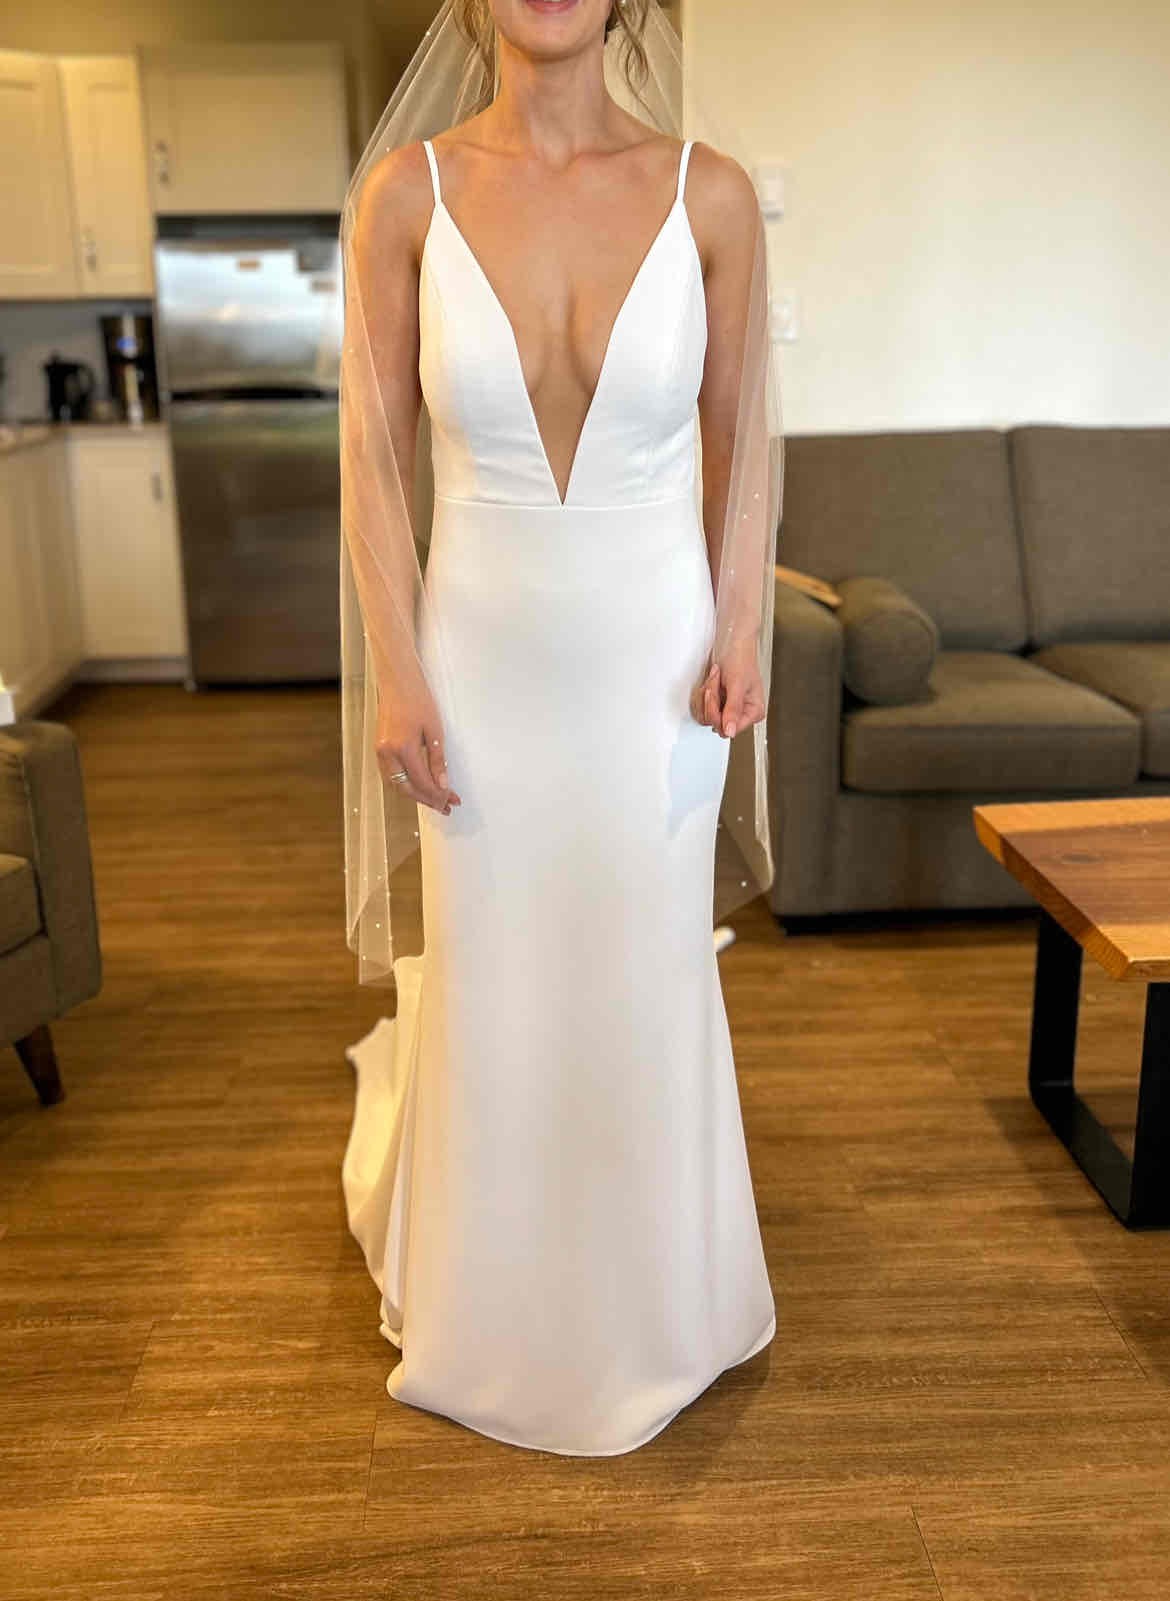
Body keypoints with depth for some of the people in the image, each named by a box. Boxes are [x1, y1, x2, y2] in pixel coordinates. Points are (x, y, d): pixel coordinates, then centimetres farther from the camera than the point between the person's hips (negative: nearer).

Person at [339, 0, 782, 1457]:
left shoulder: (709, 192, -5)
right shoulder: (406, 190, -6)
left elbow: (742, 436, 3)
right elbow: (372, 451, -4)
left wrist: (743, 633, -5)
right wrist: (396, 671, -8)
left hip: (651, 650, 1)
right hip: (484, 651, 0)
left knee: (646, 964, 13)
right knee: (490, 966, 13)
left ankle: (642, 1295, 40)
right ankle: (496, 1295, 43)